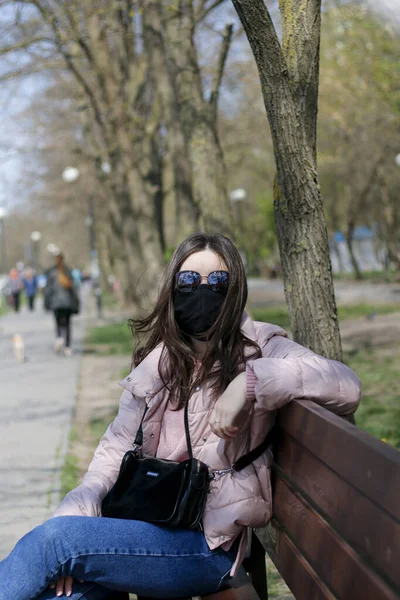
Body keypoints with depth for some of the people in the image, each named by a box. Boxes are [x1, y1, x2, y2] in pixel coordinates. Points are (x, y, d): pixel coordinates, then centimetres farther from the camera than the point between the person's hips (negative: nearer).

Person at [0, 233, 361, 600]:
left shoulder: (258, 347, -2)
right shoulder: (157, 360, 14)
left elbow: (346, 387, -18)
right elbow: (118, 445, 9)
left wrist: (252, 381, -28)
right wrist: (84, 503, -10)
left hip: (209, 542, -4)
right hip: (149, 523, 4)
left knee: (56, 539, -23)